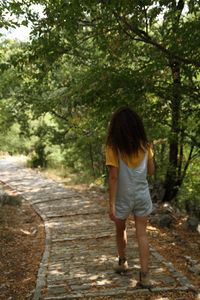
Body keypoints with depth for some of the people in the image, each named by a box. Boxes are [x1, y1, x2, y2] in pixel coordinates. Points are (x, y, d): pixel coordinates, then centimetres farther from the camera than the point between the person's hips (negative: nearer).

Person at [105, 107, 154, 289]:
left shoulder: (114, 146, -14)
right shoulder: (144, 145, -3)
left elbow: (113, 176, -17)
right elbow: (151, 171, 5)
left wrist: (111, 204, -14)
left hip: (123, 197, -2)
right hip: (142, 195, 2)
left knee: (121, 230, 22)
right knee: (142, 234, 6)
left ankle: (122, 262, 39)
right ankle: (145, 275, 2)